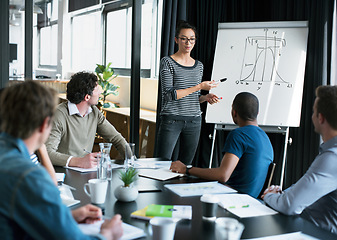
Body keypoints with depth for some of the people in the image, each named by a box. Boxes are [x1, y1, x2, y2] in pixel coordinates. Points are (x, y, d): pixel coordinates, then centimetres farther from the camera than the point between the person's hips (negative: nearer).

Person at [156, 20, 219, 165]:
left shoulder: (199, 66, 13)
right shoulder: (167, 62, -3)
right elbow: (169, 94, -13)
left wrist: (205, 97, 0)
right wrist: (200, 86, -13)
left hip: (194, 121, 5)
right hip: (171, 120, -5)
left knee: (185, 165, 9)